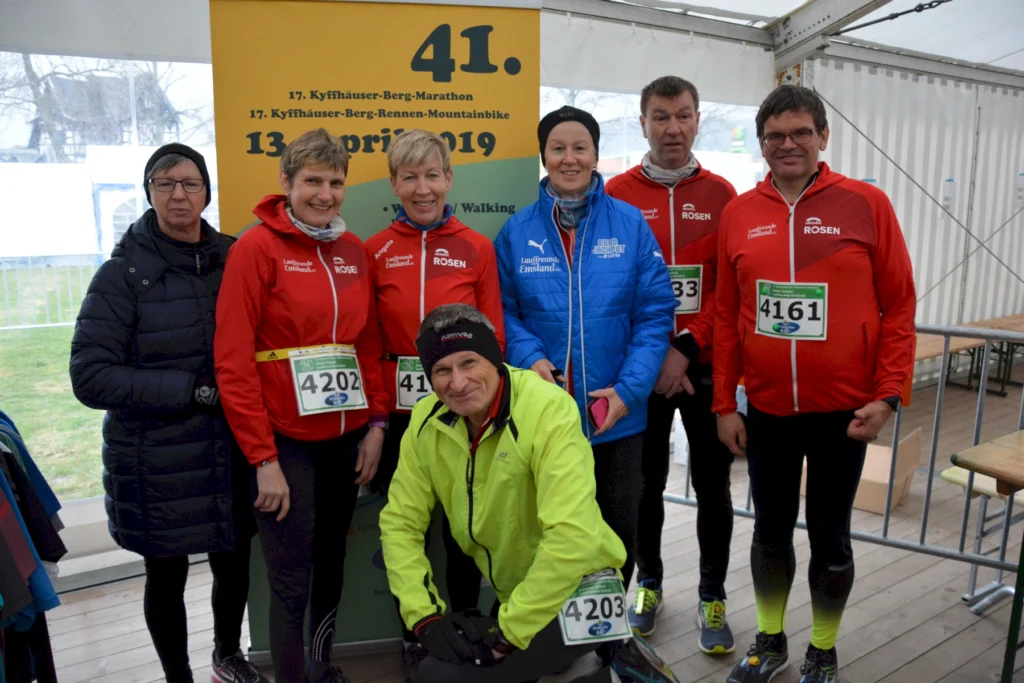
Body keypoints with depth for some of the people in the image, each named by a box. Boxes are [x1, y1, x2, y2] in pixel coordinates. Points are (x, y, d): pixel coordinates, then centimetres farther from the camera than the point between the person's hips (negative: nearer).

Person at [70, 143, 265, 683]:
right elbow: (90, 377, -14)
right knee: (167, 577, 14)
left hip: (230, 454, 3)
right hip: (157, 464, -3)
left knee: (234, 565, 16)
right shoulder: (123, 274, -9)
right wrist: (193, 390, -19)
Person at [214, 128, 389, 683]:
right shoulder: (256, 248, -8)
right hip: (286, 441, -5)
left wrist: (376, 424, 4)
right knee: (291, 580, 4)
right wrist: (263, 458, -13)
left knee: (331, 560, 18)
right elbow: (233, 362, -12)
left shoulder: (353, 251, 7)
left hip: (346, 437, 5)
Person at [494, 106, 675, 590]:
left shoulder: (630, 224, -3)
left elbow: (655, 313, -6)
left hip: (618, 414, 0)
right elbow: (504, 312, 1)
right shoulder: (517, 231, 0)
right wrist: (529, 358, -17)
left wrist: (629, 388, -14)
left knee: (619, 528, 15)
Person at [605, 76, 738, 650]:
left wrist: (687, 349, -13)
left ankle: (713, 598, 26)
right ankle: (649, 582, 32)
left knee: (713, 486, 9)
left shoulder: (722, 195, 2)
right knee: (646, 484, 12)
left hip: (707, 367, 1)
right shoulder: (617, 194, 0)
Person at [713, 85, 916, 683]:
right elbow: (727, 317, 3)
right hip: (766, 409, 2)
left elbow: (898, 308, -3)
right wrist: (725, 404, 3)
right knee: (771, 529, 15)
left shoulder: (867, 204, -5)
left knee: (830, 534, 12)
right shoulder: (739, 214, 1)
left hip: (844, 410, -2)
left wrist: (888, 396, -9)